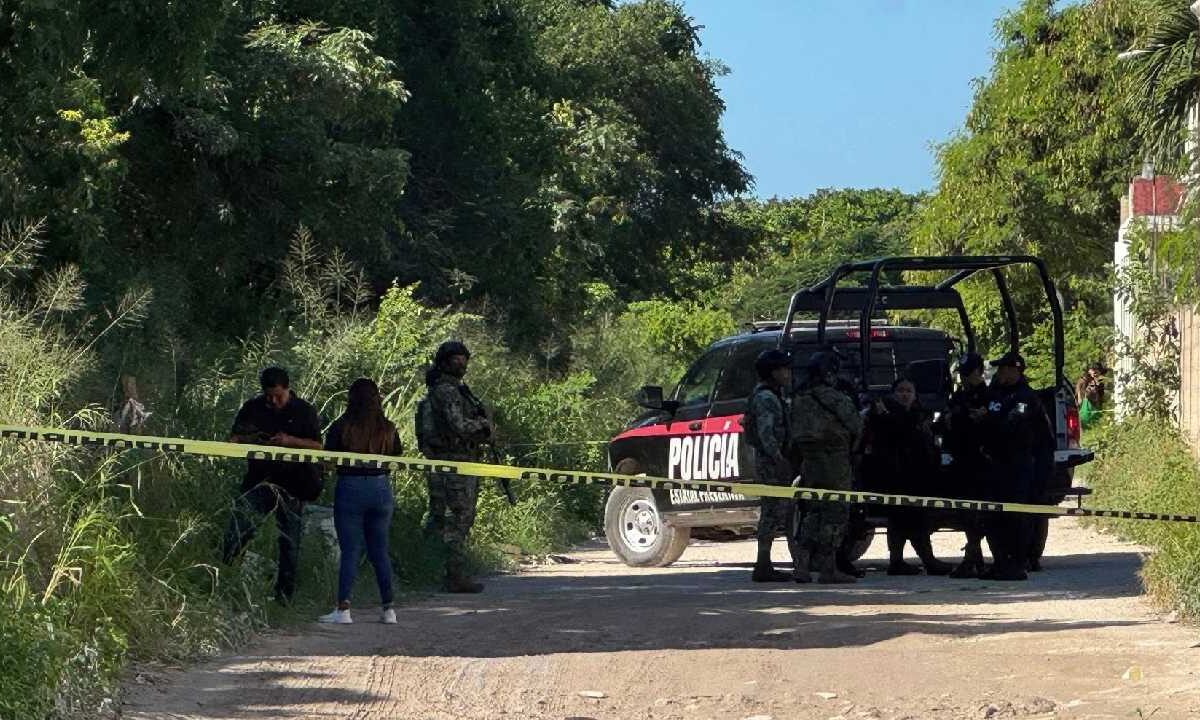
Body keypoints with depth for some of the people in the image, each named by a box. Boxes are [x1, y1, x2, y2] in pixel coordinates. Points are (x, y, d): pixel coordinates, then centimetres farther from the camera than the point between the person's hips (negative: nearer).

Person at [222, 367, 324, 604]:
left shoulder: (305, 412, 3)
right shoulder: (252, 409, 9)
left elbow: (318, 447, -2)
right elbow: (232, 440, 13)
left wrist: (291, 441, -18)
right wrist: (247, 440, -9)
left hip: (293, 484, -1)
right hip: (259, 481, 1)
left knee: (290, 541, 1)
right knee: (238, 527, -15)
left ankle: (285, 594, 8)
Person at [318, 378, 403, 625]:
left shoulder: (341, 427, -8)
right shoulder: (388, 429, 1)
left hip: (350, 487, -3)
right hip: (381, 489, 3)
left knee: (350, 550, 0)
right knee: (380, 552, 10)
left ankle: (343, 608, -5)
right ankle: (387, 608, 11)